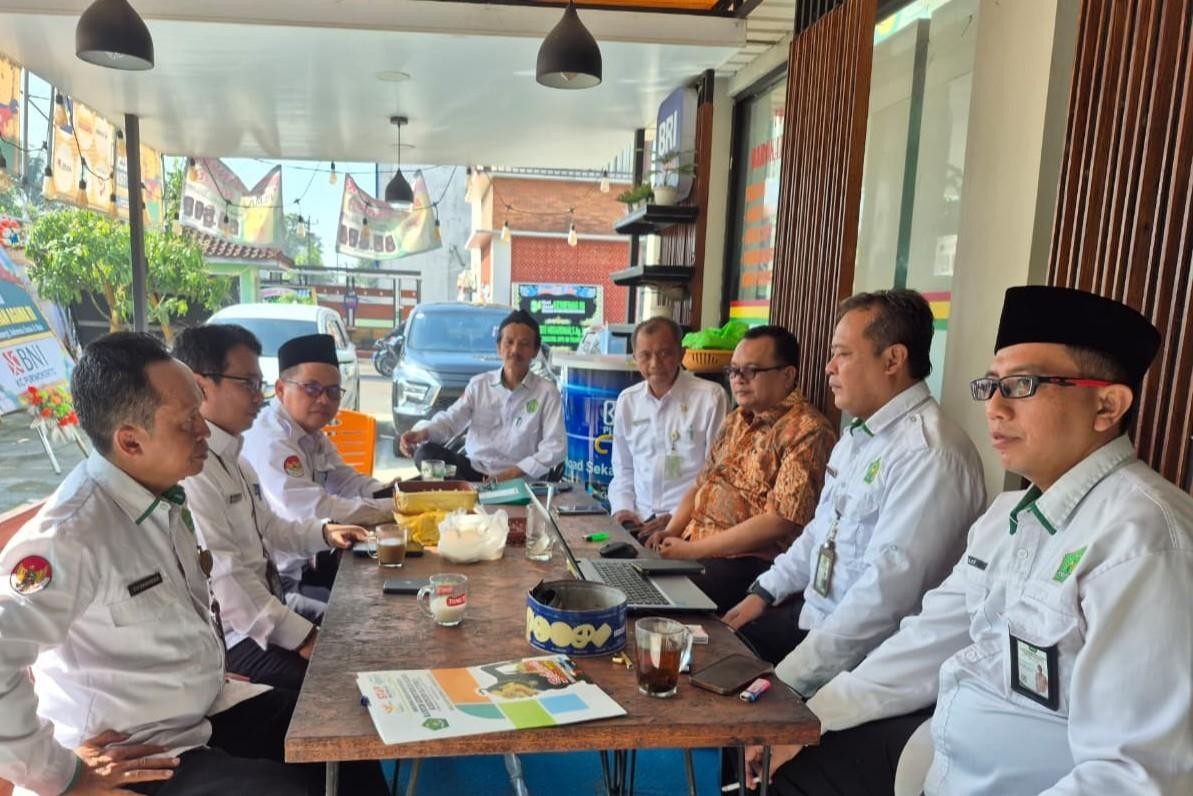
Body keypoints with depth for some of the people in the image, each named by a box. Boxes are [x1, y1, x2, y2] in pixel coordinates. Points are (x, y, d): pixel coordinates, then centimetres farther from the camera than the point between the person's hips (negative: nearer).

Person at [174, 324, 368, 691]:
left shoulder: (232, 457, 11)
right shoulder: (189, 468, -21)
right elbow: (224, 580, -25)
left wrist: (324, 532, 6)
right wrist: (303, 637, -23)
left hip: (266, 617, 9)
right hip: (229, 638, -9)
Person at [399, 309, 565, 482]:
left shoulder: (547, 392, -2)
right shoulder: (479, 384, 8)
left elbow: (554, 448, -8)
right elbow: (451, 419, 1)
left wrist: (513, 473, -20)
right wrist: (423, 432, -23)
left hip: (516, 480, -4)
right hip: (473, 468, 4)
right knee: (425, 452, -20)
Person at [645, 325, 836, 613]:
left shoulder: (806, 432, -13)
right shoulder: (737, 420, 14)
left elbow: (780, 522, -19)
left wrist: (692, 549, -17)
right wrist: (671, 532, 0)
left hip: (749, 563, -8)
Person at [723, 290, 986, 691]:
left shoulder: (931, 454, -23)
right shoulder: (859, 434, 9)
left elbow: (887, 592, -27)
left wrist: (790, 676, -24)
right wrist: (765, 592, 9)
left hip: (867, 656, -8)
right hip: (813, 613, 8)